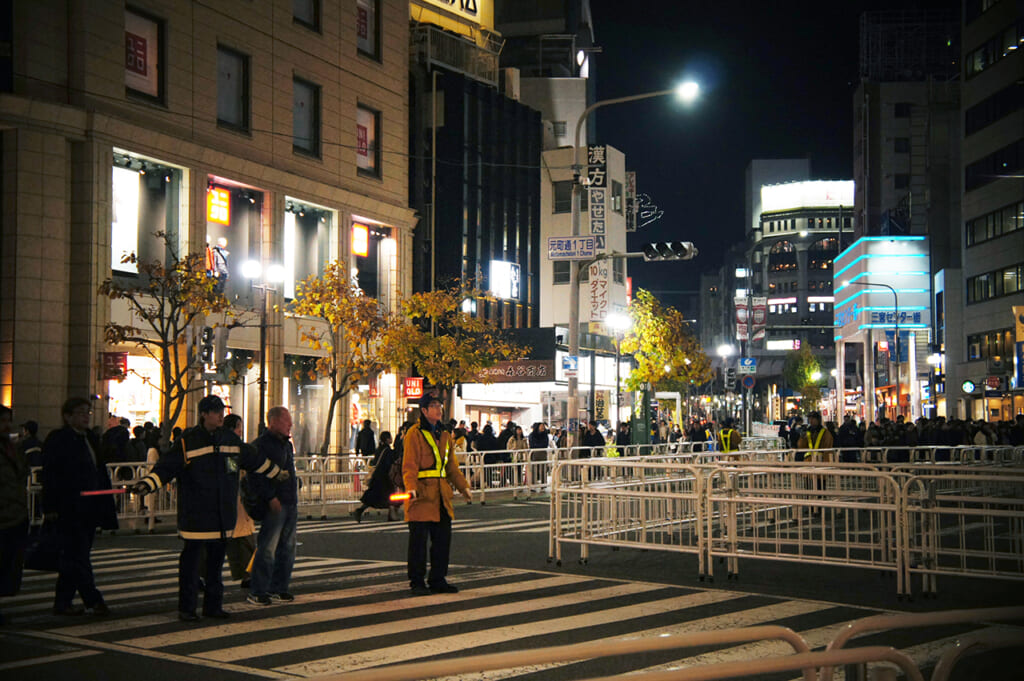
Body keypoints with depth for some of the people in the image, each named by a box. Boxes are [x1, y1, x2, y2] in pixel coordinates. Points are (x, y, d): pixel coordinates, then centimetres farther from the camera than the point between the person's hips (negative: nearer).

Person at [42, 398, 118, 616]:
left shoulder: (91, 438, 15)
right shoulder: (57, 439, -7)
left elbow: (101, 473, 20)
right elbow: (50, 475, -11)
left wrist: (106, 505, 15)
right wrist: (50, 507, -16)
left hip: (88, 510, 8)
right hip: (68, 510, -8)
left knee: (72, 557, 10)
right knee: (77, 556, -6)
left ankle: (62, 602, 16)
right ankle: (93, 600, -5)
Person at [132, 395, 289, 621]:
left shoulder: (231, 439, 10)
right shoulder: (187, 442, -5)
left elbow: (255, 460, 25)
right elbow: (166, 467, -8)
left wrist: (277, 472, 34)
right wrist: (147, 484, -23)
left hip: (223, 516, 5)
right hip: (195, 515, -5)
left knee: (216, 560, 10)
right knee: (191, 560, -1)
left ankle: (213, 605, 19)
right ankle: (186, 608, 8)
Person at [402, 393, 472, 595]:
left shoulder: (444, 435, 17)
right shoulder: (414, 433, -6)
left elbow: (452, 466, 22)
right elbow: (409, 465, -13)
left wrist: (463, 487, 14)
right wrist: (411, 487, -27)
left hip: (442, 495, 7)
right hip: (421, 495, -7)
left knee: (443, 538, 9)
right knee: (419, 540, -3)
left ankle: (438, 580, 19)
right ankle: (417, 582, 5)